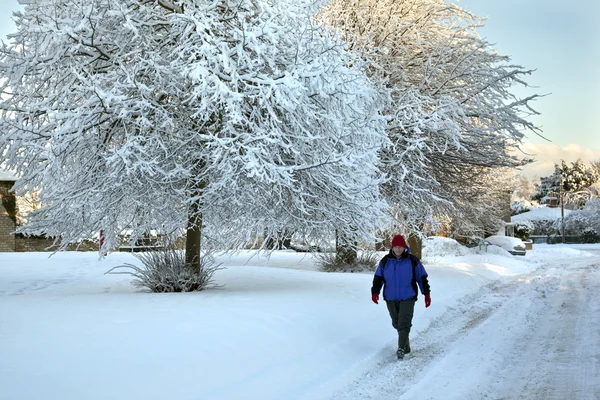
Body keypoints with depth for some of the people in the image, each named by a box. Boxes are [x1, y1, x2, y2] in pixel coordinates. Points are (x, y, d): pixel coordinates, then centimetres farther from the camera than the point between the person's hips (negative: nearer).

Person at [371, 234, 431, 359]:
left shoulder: (413, 261, -2)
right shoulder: (385, 261, 2)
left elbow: (422, 278, 5)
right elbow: (378, 278, 4)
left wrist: (427, 294, 4)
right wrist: (375, 292, -9)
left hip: (408, 298, -3)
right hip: (391, 299, 3)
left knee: (404, 323, -12)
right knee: (396, 323, 12)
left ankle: (401, 348, -10)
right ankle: (406, 344, 30)